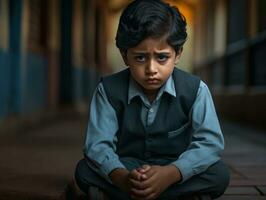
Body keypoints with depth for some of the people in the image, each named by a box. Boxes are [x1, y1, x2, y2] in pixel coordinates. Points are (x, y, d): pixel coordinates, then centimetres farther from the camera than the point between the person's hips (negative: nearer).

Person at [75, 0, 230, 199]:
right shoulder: (109, 90, -13)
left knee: (219, 174, -27)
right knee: (85, 171, -25)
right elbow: (98, 144, -21)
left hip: (174, 171, 0)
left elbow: (210, 142, -21)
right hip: (127, 170, 1)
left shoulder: (195, 89, -13)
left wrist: (171, 173, -39)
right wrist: (121, 177, -43)